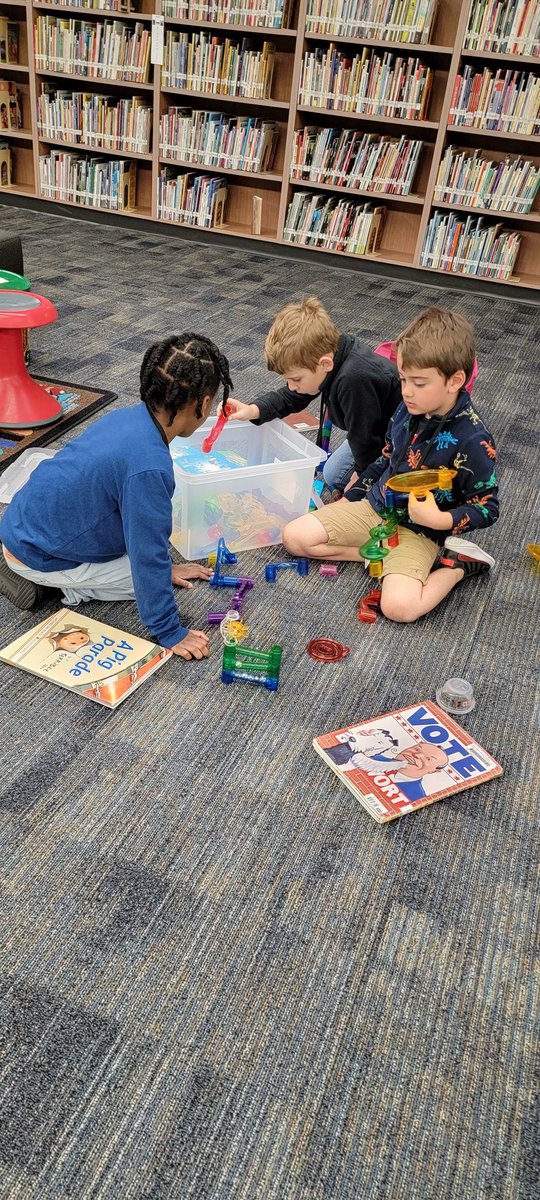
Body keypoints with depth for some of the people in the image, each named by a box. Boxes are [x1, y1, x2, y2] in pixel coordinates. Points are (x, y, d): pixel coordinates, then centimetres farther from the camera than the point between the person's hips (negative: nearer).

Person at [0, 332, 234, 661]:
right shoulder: (149, 467, -33)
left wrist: (162, 562, 19)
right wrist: (169, 632, -14)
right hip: (36, 555, -8)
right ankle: (42, 580, 0)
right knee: (143, 572, 2)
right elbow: (148, 554, -25)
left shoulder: (130, 416, -6)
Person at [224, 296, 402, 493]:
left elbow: (365, 437, -27)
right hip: (369, 431, 9)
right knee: (333, 474, 12)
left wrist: (362, 474, -9)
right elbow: (290, 397, 2)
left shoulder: (354, 380, -41)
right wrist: (253, 410, -13)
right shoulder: (329, 350, -12)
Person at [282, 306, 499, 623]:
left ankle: (456, 564, -3)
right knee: (295, 536, -7)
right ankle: (383, 556, -5)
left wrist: (438, 520, -29)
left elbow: (487, 509, -13)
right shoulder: (408, 410, -2)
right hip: (374, 507, 6)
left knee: (399, 606, -31)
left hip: (419, 530, -6)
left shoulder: (473, 441, -21)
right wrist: (350, 498, 17)